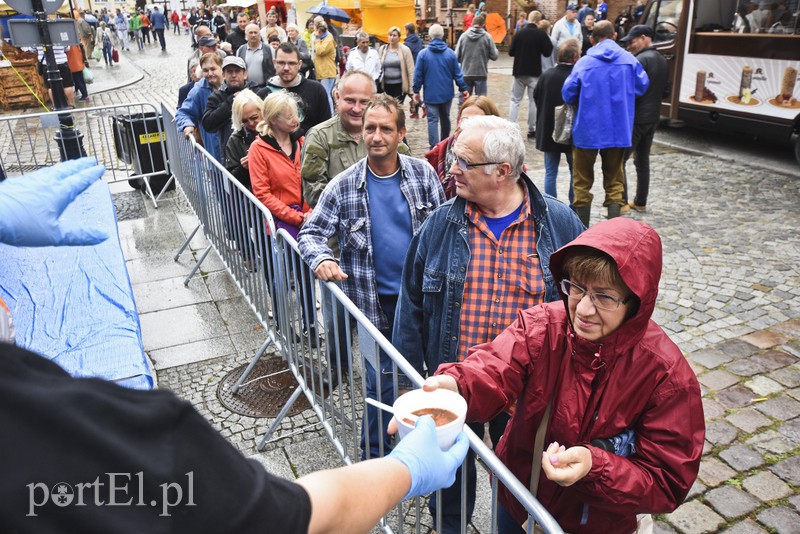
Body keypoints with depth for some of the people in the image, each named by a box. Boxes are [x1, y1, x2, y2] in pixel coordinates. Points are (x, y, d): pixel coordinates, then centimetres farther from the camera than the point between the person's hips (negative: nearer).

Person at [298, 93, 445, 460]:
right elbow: (311, 233, -3)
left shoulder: (423, 174, -3)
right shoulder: (344, 186, -6)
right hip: (376, 302, -2)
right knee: (381, 380, 8)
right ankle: (375, 454, 30)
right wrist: (321, 259, -25)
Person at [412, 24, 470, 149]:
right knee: (445, 119, 18)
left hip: (431, 94, -3)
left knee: (432, 121, -3)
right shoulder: (450, 53, -1)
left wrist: (416, 91, 5)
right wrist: (463, 88, 10)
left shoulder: (423, 54, -6)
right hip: (447, 94, 3)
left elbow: (418, 75, -4)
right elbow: (458, 74, 2)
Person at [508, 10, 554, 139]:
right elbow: (547, 52, -7)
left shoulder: (519, 33, -2)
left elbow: (511, 52, 1)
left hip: (519, 71, 2)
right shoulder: (541, 34, -9)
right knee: (533, 101, 6)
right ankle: (531, 130, 8)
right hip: (535, 72, -2)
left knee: (515, 100, 10)